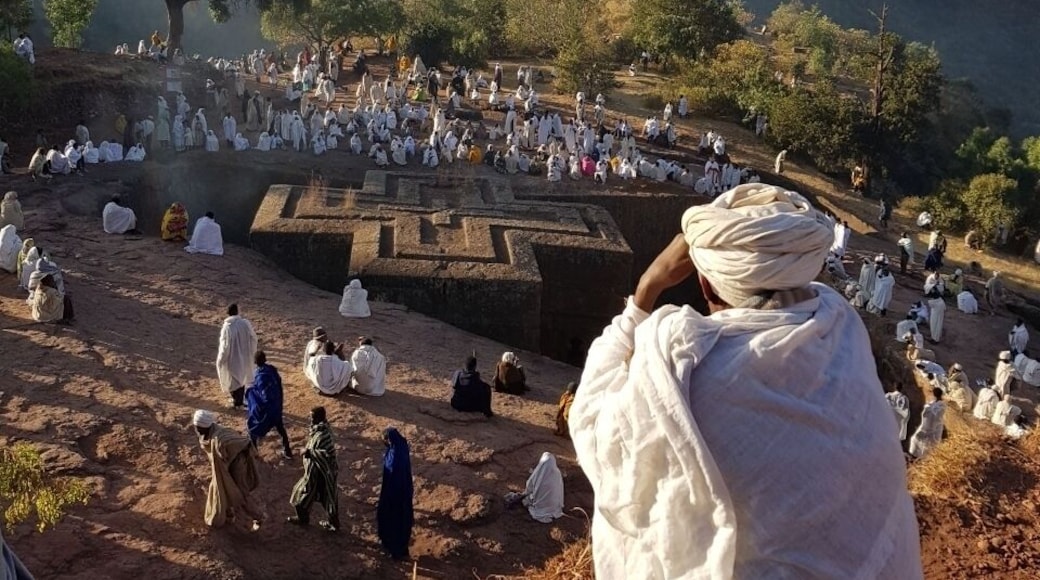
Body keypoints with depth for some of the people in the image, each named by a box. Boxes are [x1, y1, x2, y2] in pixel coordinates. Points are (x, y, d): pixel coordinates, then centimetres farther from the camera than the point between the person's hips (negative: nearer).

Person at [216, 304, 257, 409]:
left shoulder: (227, 327, -24)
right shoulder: (246, 323, -11)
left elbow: (225, 346, -20)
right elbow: (253, 339, -1)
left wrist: (220, 360, -7)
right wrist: (251, 352, 15)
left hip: (233, 358, -4)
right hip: (244, 357, 4)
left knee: (233, 380, 15)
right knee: (242, 378, 22)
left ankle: (237, 402, 25)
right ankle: (240, 400, 35)